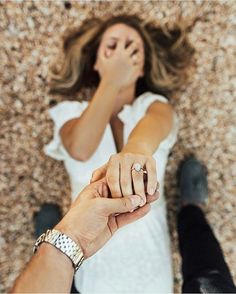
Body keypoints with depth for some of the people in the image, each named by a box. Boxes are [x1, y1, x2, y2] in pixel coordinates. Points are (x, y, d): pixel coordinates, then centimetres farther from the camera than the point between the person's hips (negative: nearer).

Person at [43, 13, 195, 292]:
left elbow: (155, 125, -29)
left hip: (149, 256, 0)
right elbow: (80, 149, -25)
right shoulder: (71, 112, -3)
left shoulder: (154, 105, -4)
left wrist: (136, 150, -52)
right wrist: (111, 81, -19)